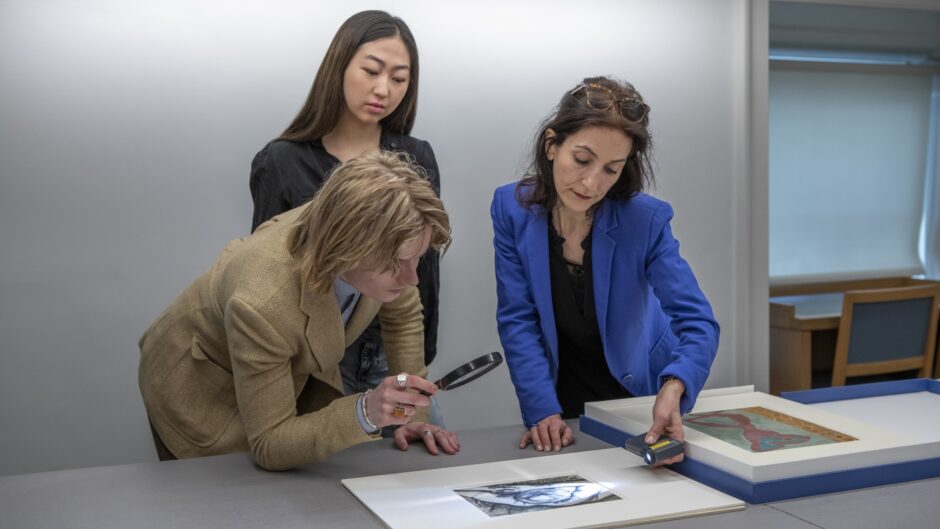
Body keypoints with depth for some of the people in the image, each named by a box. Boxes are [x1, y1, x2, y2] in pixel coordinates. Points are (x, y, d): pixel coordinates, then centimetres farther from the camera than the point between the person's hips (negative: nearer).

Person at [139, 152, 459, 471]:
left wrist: (412, 414, -9)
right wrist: (365, 412, -47)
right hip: (201, 392, -5)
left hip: (295, 369, 5)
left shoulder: (385, 244, -28)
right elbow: (269, 444, -33)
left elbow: (403, 314, -4)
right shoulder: (261, 303, -44)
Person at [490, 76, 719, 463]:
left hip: (640, 395, 0)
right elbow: (518, 321, -13)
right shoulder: (511, 208, -15)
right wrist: (543, 412, -24)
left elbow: (697, 321, -25)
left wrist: (673, 390, -44)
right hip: (561, 398, 0)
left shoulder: (646, 220, -20)